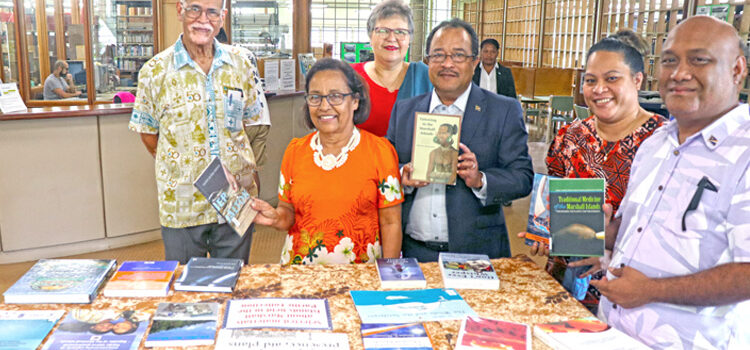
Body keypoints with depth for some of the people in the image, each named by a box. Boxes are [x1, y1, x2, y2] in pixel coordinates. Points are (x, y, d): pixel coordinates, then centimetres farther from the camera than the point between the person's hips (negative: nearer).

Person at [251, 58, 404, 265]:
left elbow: (390, 223, 0)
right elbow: (289, 212, 14)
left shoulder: (380, 151, -2)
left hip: (360, 273, -3)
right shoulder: (295, 151, 6)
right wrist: (276, 218, -8)